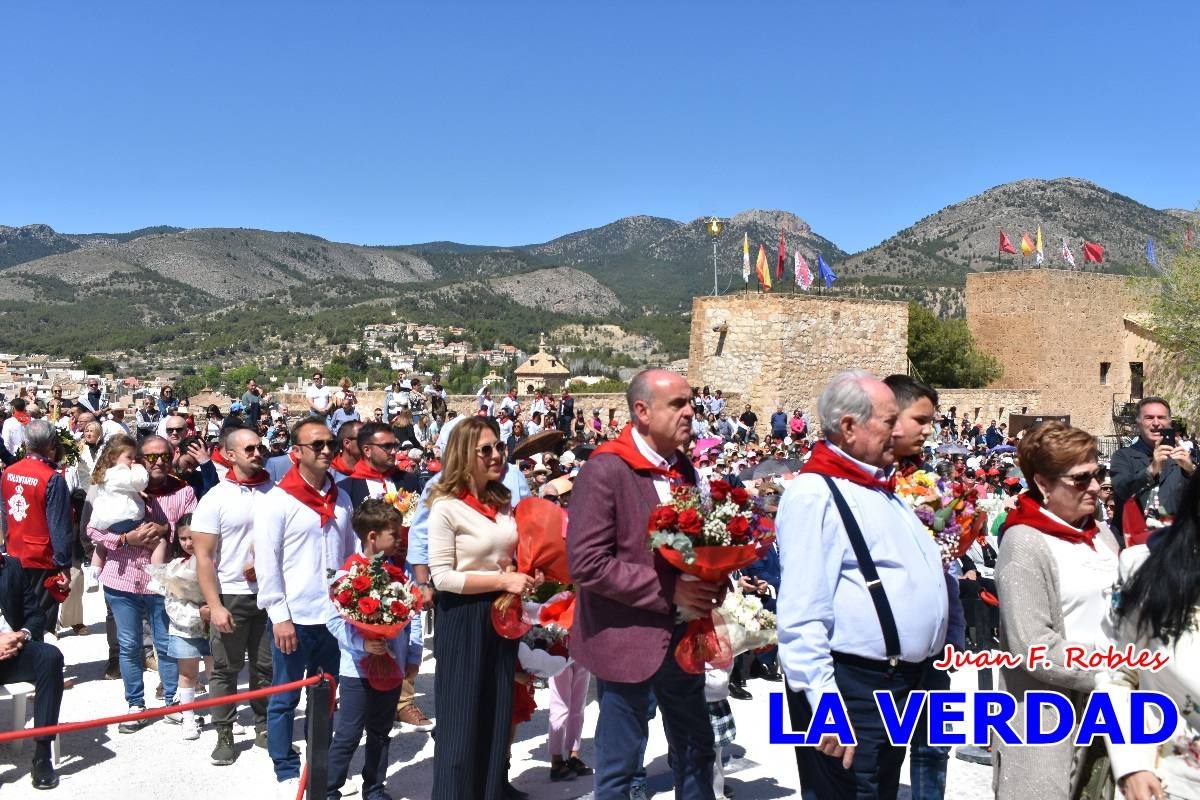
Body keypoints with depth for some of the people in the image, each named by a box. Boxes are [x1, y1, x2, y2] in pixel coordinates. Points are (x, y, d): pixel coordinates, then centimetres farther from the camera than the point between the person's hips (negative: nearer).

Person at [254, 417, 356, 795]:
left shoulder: (341, 499, 8)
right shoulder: (277, 500, -9)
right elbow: (266, 562, -11)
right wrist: (280, 616, -13)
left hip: (335, 615, 5)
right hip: (295, 617, -5)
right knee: (286, 698, 8)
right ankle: (287, 773, 22)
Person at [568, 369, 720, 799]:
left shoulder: (683, 467, 7)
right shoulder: (605, 470, -17)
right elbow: (586, 563, -22)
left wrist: (709, 579, -2)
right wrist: (668, 591, -22)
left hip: (681, 634, 7)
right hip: (627, 638, -7)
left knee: (696, 750, 19)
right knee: (617, 765, 8)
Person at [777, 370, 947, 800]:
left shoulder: (883, 489, 14)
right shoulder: (815, 493, -18)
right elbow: (802, 617, -24)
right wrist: (825, 707, -25)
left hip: (900, 682, 10)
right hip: (850, 687, -10)